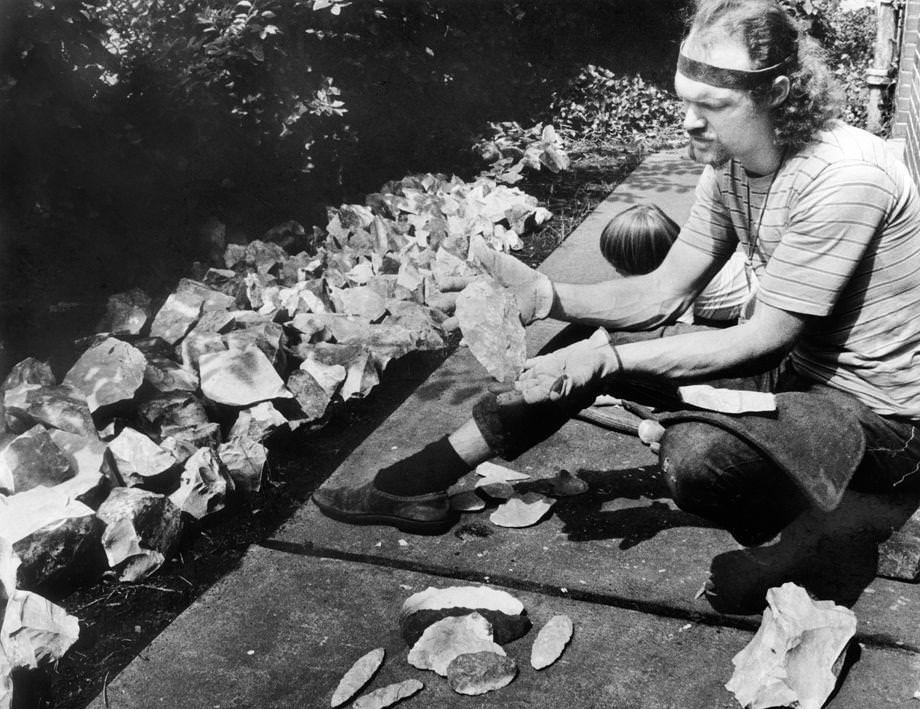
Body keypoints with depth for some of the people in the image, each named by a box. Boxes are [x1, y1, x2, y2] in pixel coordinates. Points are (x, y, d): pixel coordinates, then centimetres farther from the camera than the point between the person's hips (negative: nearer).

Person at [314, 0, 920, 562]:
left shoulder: (843, 177, -27)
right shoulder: (728, 164, -2)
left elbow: (767, 335, -24)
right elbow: (663, 292, -1)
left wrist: (611, 359, -28)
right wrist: (547, 296, -18)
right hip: (791, 366, 8)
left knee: (696, 454, -36)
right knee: (594, 340, -2)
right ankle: (425, 483, 6)